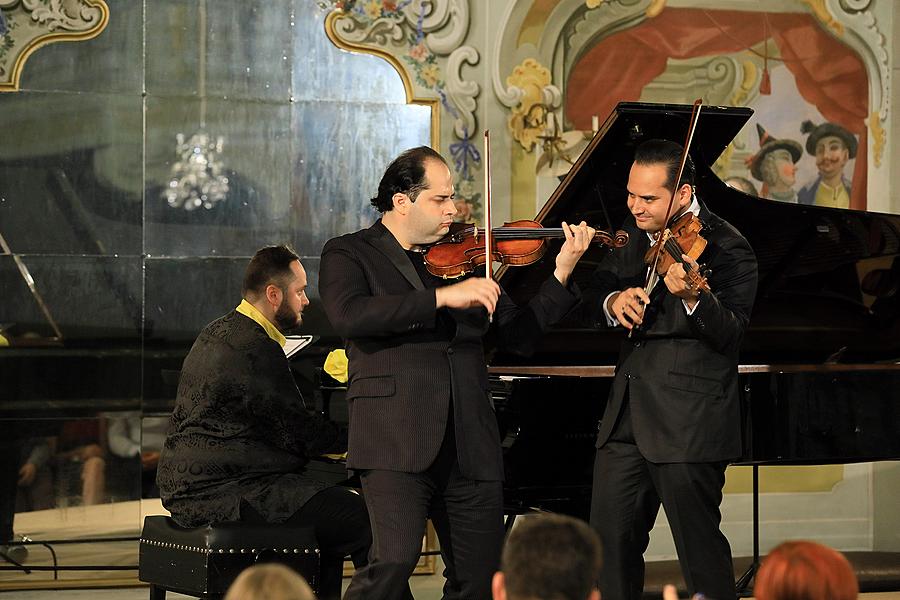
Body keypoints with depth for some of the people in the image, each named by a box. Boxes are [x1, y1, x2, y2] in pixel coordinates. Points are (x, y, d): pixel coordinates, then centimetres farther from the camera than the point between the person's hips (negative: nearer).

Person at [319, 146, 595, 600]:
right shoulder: (349, 254, 4)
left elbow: (520, 335, 17)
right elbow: (347, 315, -18)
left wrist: (562, 274, 4)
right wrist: (441, 297, -22)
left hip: (470, 446, 5)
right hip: (396, 443, -5)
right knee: (395, 562, -22)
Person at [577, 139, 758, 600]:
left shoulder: (727, 249, -11)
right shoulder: (634, 234, 11)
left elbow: (730, 336, -21)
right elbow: (588, 298, 12)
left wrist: (693, 297, -40)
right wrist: (611, 300, -11)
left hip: (688, 424, -7)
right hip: (626, 416, 7)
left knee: (700, 548, -1)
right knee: (610, 541, 9)